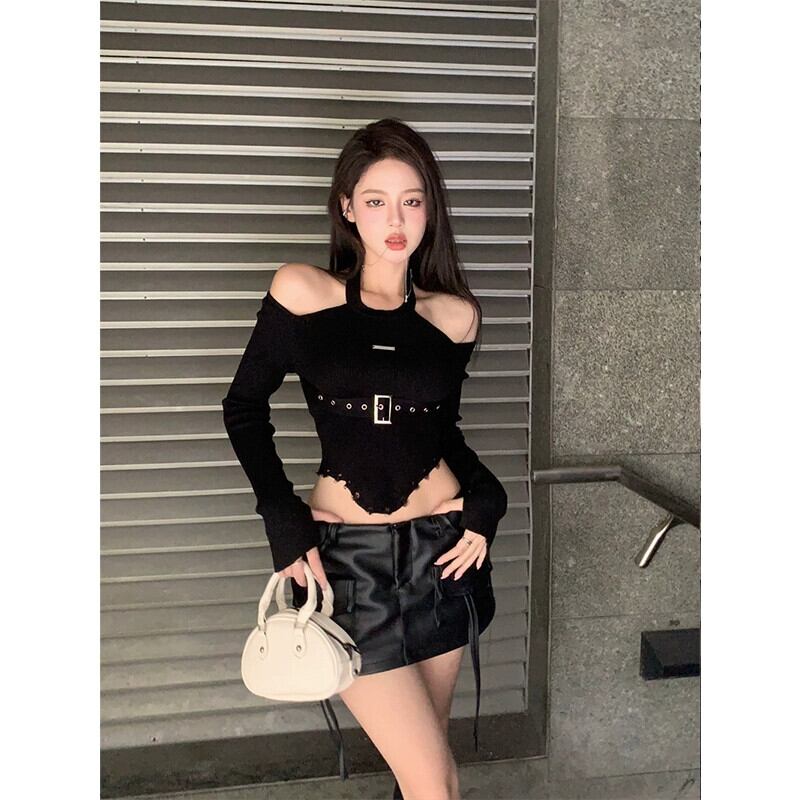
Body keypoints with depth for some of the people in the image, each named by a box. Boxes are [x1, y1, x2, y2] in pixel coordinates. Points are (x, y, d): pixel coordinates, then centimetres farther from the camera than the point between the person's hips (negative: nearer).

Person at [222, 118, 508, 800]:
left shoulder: (453, 315, 3)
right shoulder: (303, 292, -6)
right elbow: (244, 407, 2)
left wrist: (486, 500, -2)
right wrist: (284, 521, -6)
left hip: (440, 549, 3)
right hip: (344, 554, -3)